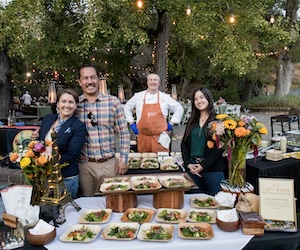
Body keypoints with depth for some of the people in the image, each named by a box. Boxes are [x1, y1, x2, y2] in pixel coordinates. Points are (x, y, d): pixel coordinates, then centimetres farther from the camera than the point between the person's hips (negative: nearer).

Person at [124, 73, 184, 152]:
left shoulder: (165, 97, 4)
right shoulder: (138, 96, 5)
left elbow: (179, 109, 13)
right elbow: (127, 107, 18)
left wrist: (171, 123, 7)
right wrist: (132, 123, 11)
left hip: (160, 138, -1)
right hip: (143, 137, 1)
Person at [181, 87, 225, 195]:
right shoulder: (192, 121, 11)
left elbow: (220, 147, -11)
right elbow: (184, 143, 9)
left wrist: (203, 165, -12)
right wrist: (188, 164, -4)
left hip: (212, 169, -4)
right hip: (192, 168, 4)